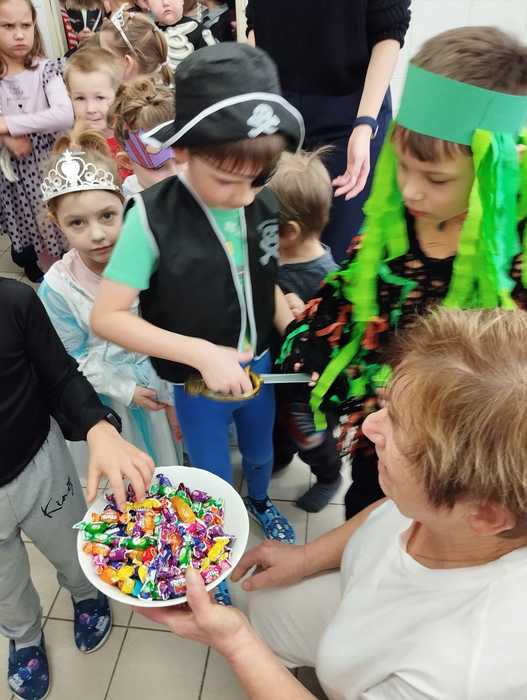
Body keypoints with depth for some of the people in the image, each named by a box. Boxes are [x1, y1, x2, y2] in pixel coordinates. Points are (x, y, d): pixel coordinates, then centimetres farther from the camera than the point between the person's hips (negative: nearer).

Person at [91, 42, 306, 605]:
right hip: (198, 382, -4)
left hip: (259, 366, 4)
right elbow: (106, 317, -25)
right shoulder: (153, 217, -26)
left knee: (261, 452, 30)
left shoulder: (263, 203, -13)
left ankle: (260, 501, 64)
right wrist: (202, 353, -30)